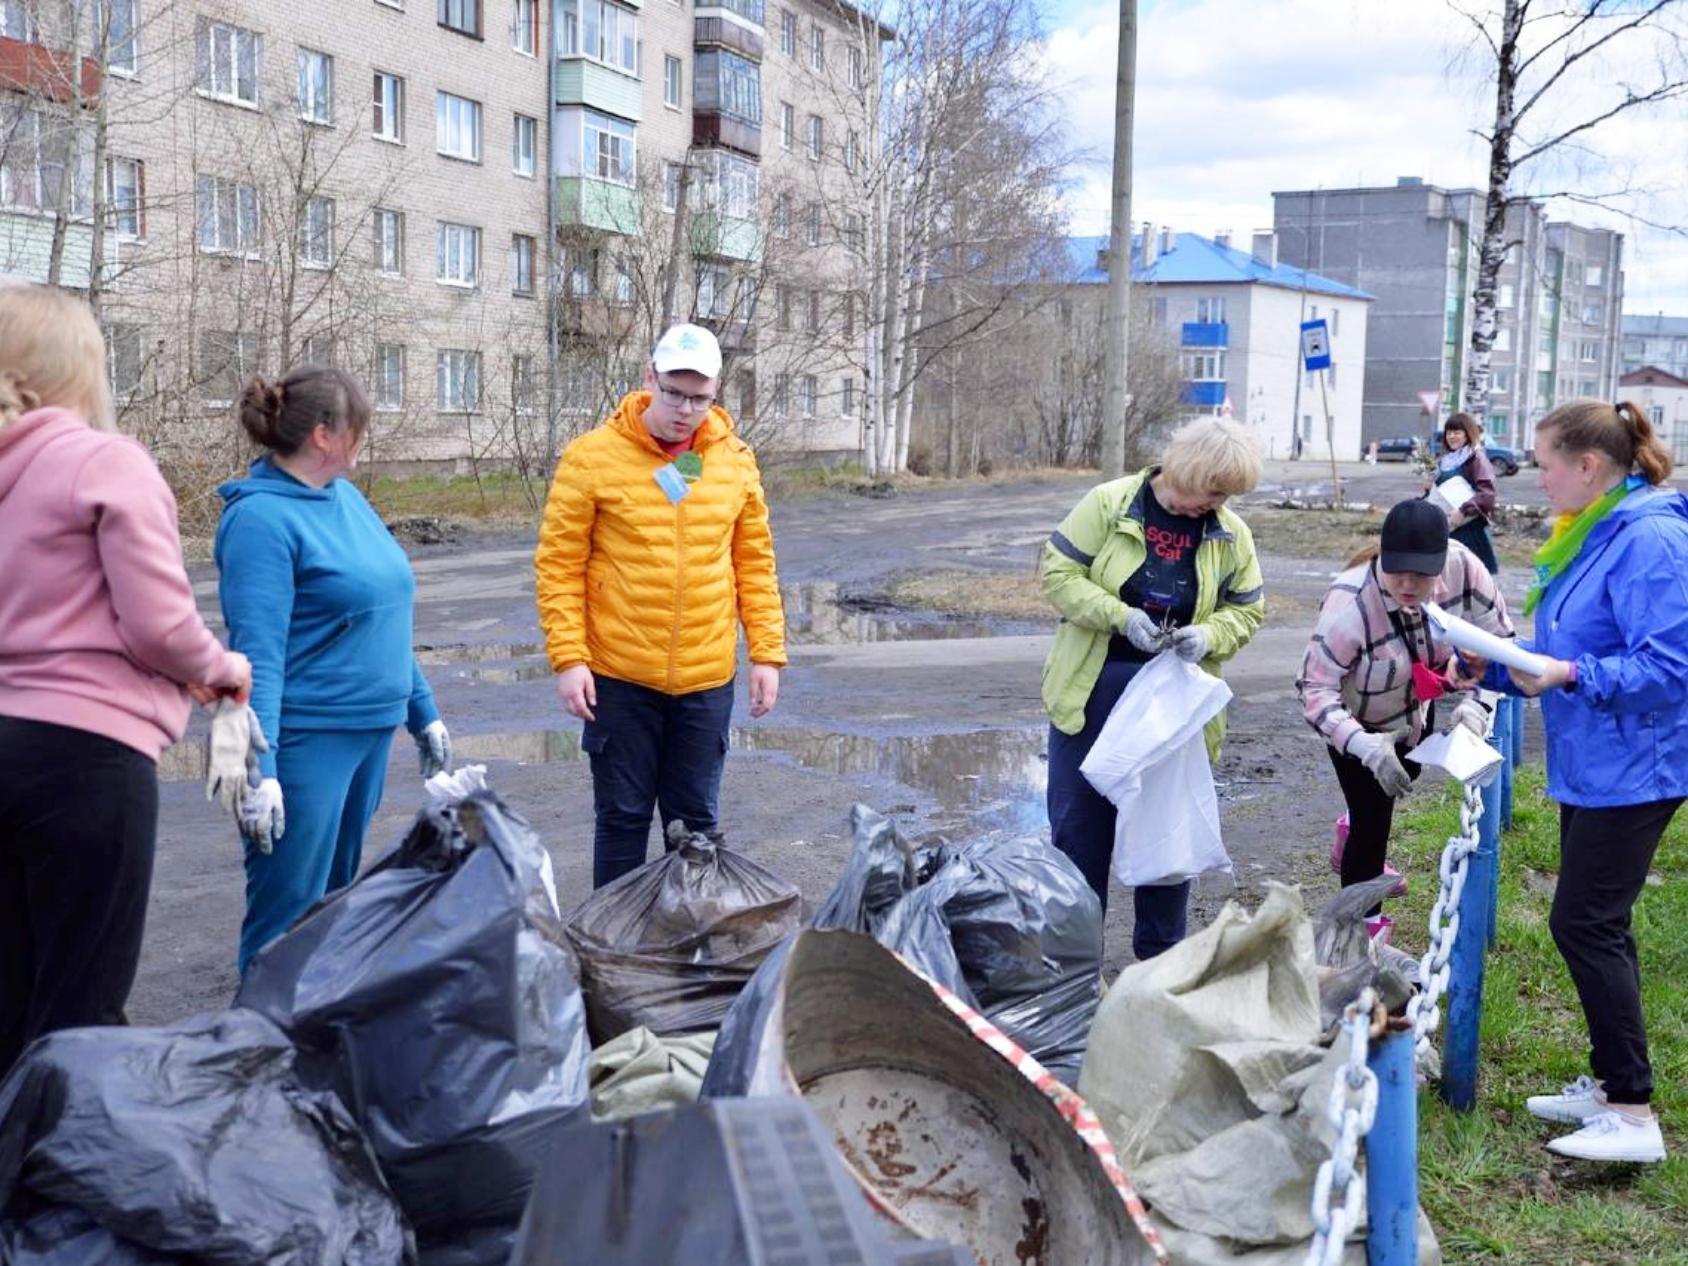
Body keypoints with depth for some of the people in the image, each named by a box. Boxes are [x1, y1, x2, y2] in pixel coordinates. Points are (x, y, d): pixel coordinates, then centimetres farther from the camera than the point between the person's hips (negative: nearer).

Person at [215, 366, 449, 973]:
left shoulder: (344, 495, 9)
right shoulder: (261, 517, -16)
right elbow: (257, 652, -22)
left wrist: (423, 712, 18)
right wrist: (259, 771, -27)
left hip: (371, 731, 9)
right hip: (303, 740, -9)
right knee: (288, 921, -2)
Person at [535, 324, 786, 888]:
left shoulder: (735, 460, 4)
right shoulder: (592, 456, -6)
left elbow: (755, 564, 9)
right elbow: (558, 565, -5)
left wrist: (768, 652, 4)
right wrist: (568, 657, -12)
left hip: (707, 679, 3)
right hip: (619, 677, -3)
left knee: (697, 819, 13)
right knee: (622, 818, 8)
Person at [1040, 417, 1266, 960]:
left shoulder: (1230, 533, -1)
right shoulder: (1109, 504, -10)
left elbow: (1247, 609, 8)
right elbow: (1058, 573, -10)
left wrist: (1209, 636, -14)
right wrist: (1122, 616, -22)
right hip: (1093, 690, -2)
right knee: (1079, 822, 7)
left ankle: (1160, 952, 27)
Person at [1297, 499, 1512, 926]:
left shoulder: (1462, 566, -31)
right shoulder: (1350, 603, -42)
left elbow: (1499, 639, -17)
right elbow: (1315, 688, -38)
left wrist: (1476, 703, -31)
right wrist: (1365, 745, -51)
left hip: (1415, 707, 5)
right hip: (1357, 721, -5)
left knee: (1395, 783, 29)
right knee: (1374, 819, -4)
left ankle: (1356, 831, 62)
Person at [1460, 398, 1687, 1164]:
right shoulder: (1593, 534, 12)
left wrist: (1572, 675, -29)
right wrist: (1494, 667, 7)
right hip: (1590, 765, 10)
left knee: (1584, 922, -8)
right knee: (1596, 923, 15)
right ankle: (1607, 1083, 26)